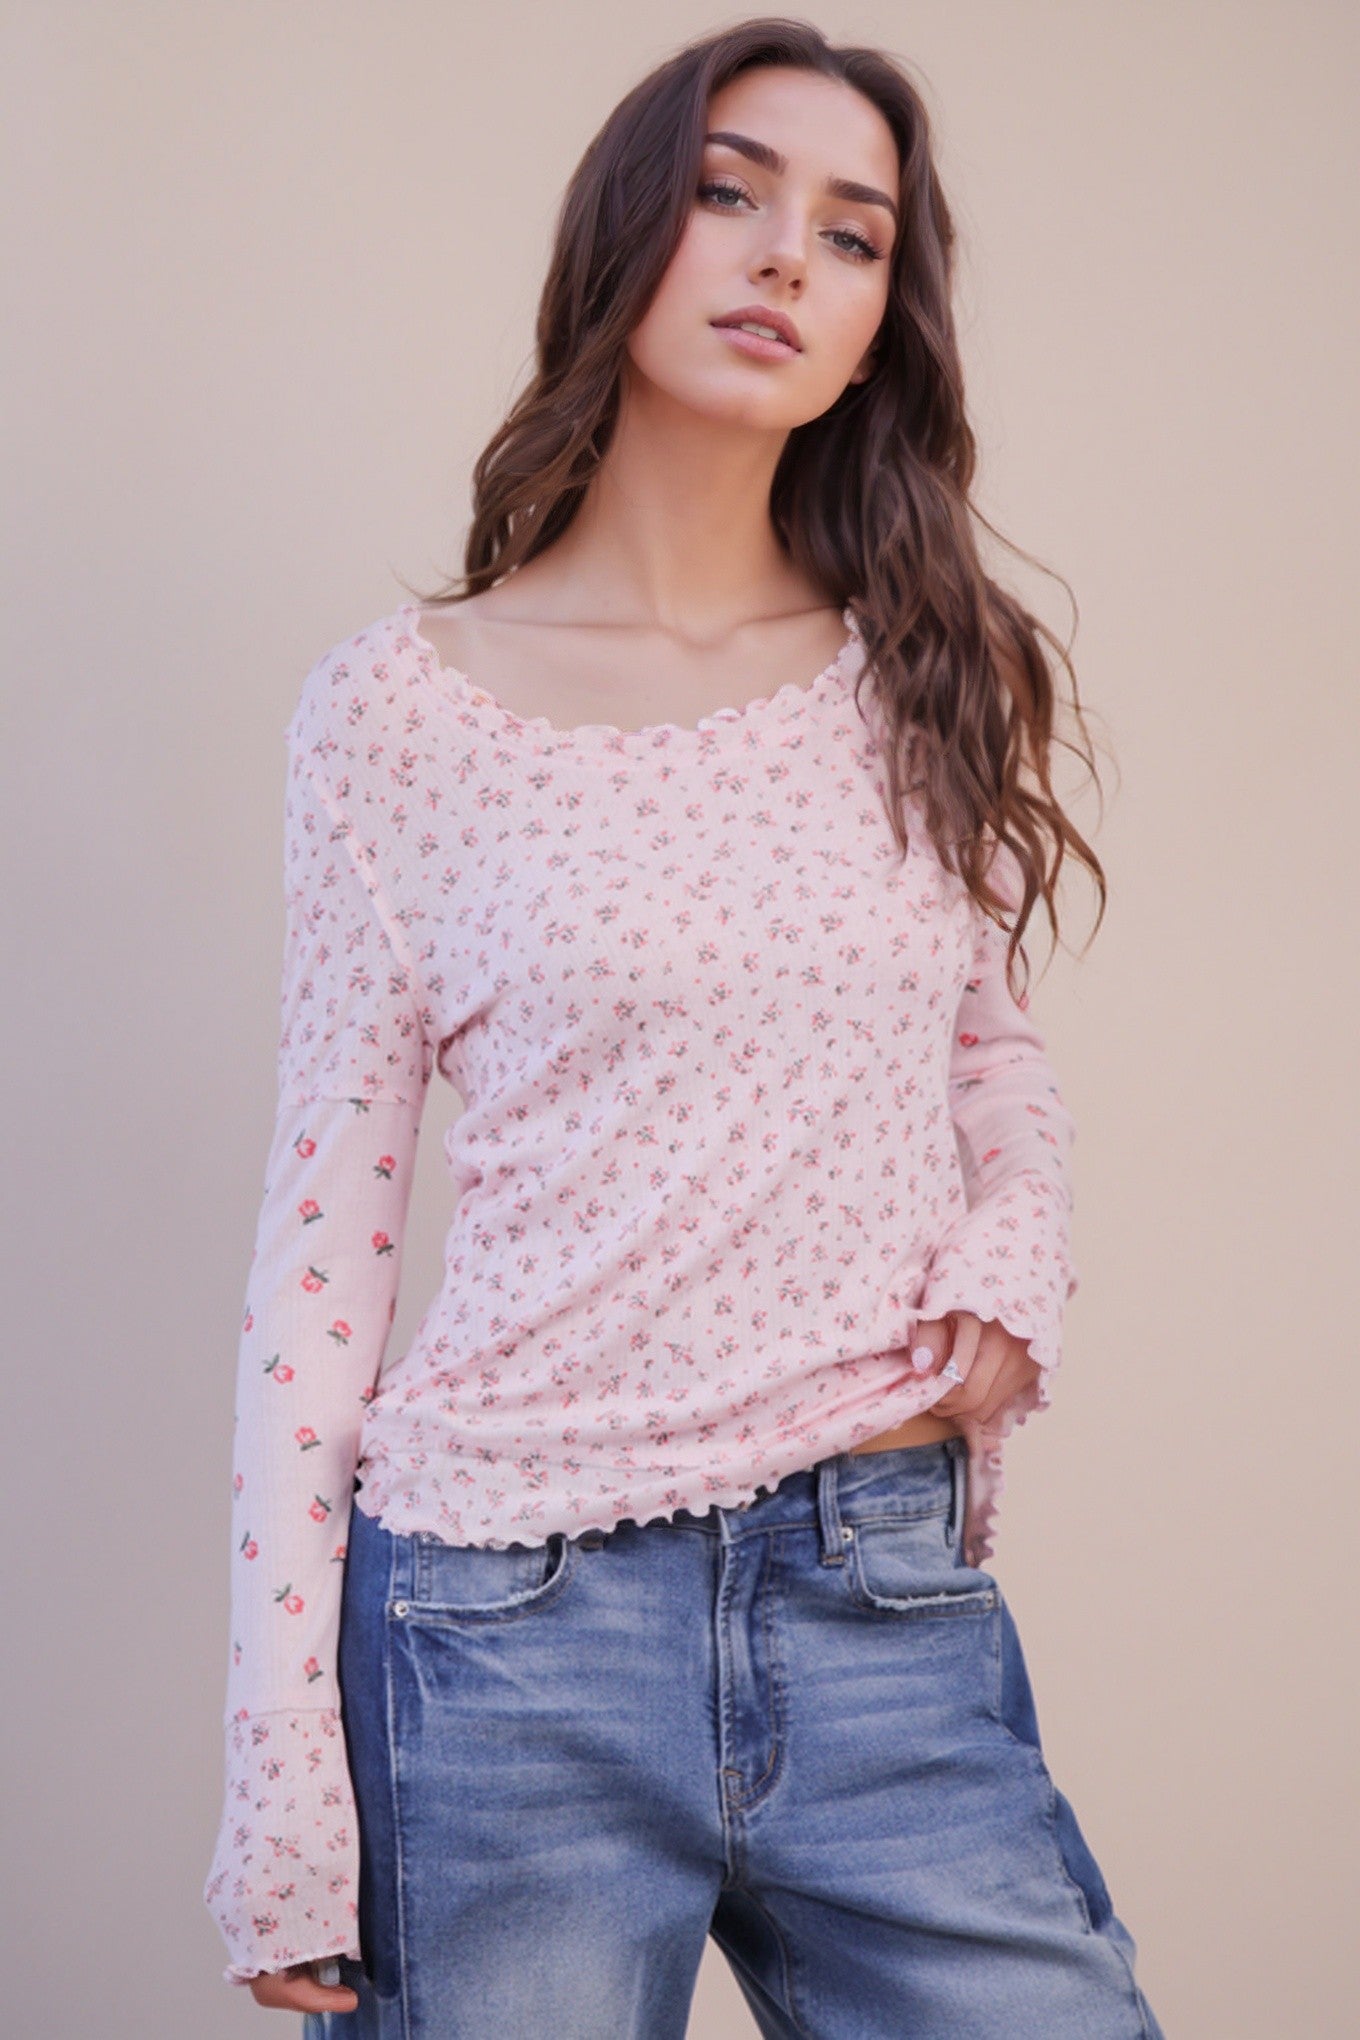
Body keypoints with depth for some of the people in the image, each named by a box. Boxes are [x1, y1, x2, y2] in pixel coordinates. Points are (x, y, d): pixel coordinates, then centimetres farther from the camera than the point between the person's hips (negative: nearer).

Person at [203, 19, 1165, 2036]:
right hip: (514, 1640, -2)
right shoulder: (404, 706, -2)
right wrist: (284, 1809, -4)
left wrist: (1015, 1270, -3)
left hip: (890, 1605, 3)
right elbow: (324, 1231, -1)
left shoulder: (935, 685, 6)